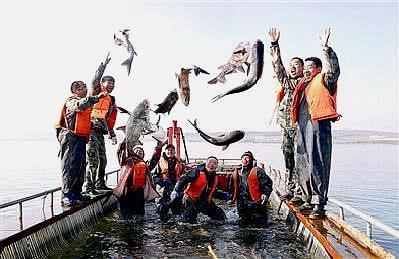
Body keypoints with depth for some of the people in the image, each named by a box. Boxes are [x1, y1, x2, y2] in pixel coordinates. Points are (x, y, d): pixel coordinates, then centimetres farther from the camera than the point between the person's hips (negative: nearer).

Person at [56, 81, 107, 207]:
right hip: (70, 137, -9)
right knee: (70, 167, -9)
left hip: (81, 138, 9)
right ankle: (66, 196, -5)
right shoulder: (71, 101, -5)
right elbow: (79, 105, -31)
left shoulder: (86, 102, 22)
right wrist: (97, 98, -38)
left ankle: (77, 194, 18)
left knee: (81, 167, 10)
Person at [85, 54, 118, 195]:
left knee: (102, 159, 13)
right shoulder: (96, 93, 4)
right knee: (93, 160, -11)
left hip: (100, 133, 8)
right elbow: (95, 79, -15)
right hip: (91, 130, -8)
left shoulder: (111, 102, 23)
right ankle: (90, 187, -5)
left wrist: (112, 134, 21)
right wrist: (104, 64, -16)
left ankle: (100, 183, 28)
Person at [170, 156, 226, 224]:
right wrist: (177, 191, -33)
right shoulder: (198, 172, -19)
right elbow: (183, 179, -23)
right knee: (190, 222, -14)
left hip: (205, 202, 7)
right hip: (191, 200, -6)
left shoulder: (215, 178, 3)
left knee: (221, 216, 5)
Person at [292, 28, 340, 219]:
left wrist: (326, 48, -21)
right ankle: (309, 200, 20)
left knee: (317, 165, -9)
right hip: (302, 128, 8)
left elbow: (334, 69, -15)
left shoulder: (324, 80, 5)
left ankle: (319, 204, -3)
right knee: (302, 166, 9)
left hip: (318, 126, -8)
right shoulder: (303, 84, 25)